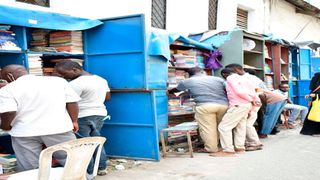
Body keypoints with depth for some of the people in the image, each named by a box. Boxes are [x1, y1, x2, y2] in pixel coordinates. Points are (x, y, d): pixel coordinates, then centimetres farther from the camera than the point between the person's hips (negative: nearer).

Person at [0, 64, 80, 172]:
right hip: (58, 128, 1)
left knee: (28, 170, 11)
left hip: (24, 133, -1)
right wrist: (74, 121, 12)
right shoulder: (58, 81, 3)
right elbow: (72, 102, 1)